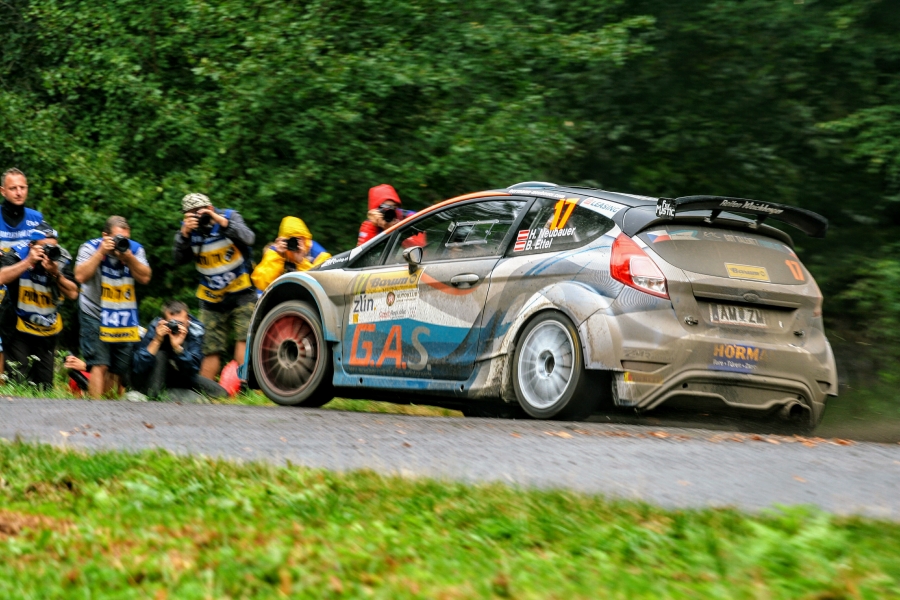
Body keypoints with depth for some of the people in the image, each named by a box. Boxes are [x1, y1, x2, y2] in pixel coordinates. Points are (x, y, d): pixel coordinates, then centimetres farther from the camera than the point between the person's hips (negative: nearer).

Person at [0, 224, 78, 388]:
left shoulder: (62, 260, -6)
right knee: (20, 380, -11)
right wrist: (29, 261, -30)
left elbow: (73, 293, -9)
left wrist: (56, 273, -24)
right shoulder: (17, 254, -15)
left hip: (49, 331, 3)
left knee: (45, 384, 5)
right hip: (19, 330, -3)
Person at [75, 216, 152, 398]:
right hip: (95, 315, -4)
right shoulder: (91, 247, -9)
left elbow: (145, 278, -9)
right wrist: (101, 252, -23)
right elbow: (80, 276, -21)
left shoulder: (135, 249, -1)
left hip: (125, 318, 4)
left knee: (118, 370, 7)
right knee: (99, 365, -15)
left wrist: (128, 256, -22)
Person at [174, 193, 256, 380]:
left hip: (241, 294, -2)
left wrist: (221, 221, -30)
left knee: (244, 338, -16)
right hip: (212, 300, 3)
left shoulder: (230, 217, -6)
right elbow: (179, 259, -13)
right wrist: (184, 233, -26)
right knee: (211, 350, 2)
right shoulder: (188, 228, 0)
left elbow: (248, 238, -23)